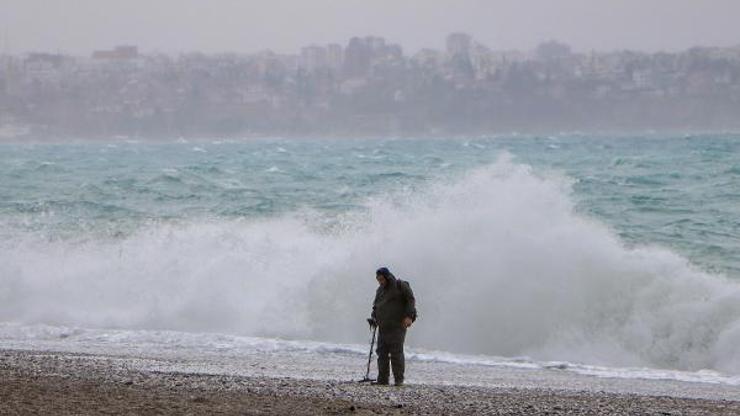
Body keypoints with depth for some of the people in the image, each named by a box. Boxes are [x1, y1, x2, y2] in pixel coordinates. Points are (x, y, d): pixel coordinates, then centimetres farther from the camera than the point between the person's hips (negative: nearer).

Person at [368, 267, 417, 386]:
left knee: (396, 353, -10)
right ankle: (382, 379, 3)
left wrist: (409, 316, -16)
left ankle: (399, 379, -7)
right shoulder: (380, 290, 19)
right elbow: (376, 306, 26)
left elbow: (411, 300, -5)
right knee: (382, 353, 1)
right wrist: (373, 318, 9)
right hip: (383, 327, 7)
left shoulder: (401, 286, -1)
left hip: (397, 326, -7)